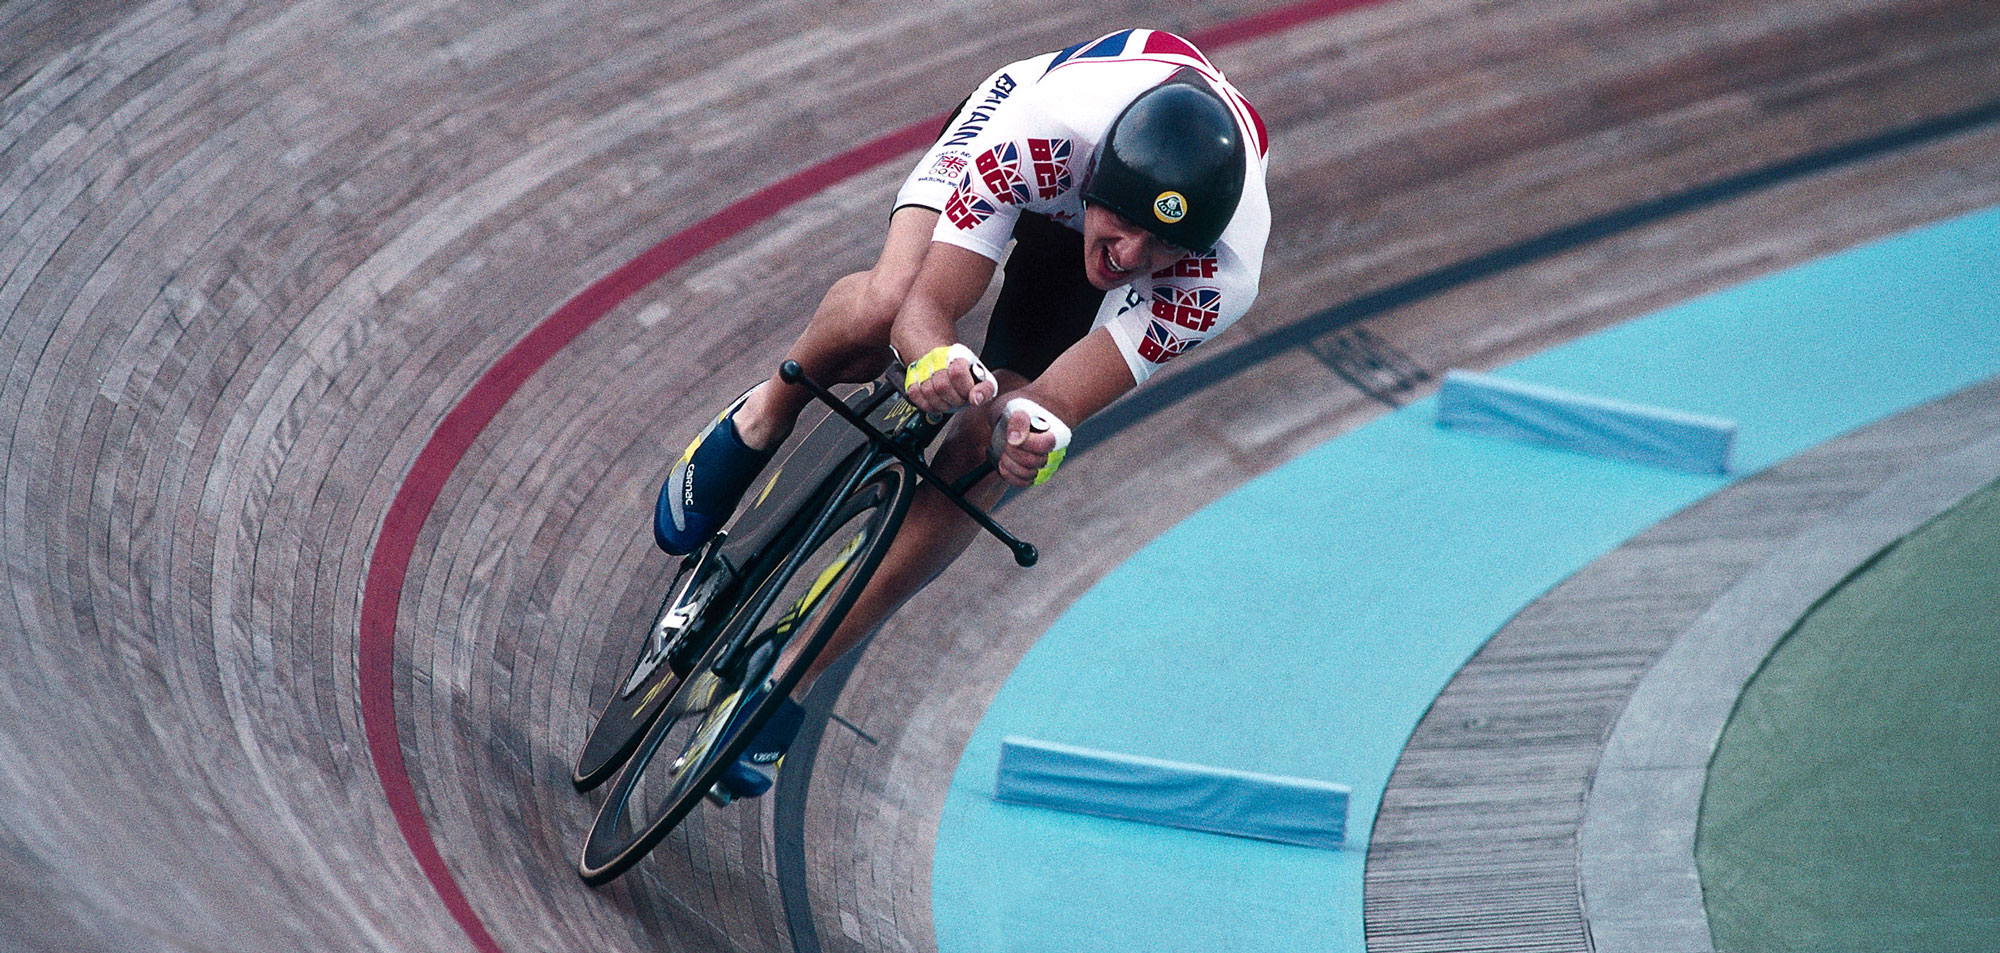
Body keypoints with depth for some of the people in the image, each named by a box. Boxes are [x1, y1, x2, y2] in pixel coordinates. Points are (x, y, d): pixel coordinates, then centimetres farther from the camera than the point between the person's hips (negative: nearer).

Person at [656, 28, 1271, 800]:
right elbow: (926, 308, -39)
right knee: (885, 303, -33)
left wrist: (1032, 429, -62)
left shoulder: (1221, 276, -41)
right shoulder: (1040, 128, -44)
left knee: (987, 453, -16)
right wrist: (934, 358, -62)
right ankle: (761, 420, 2)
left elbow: (1059, 399, -39)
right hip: (1019, 176, -1)